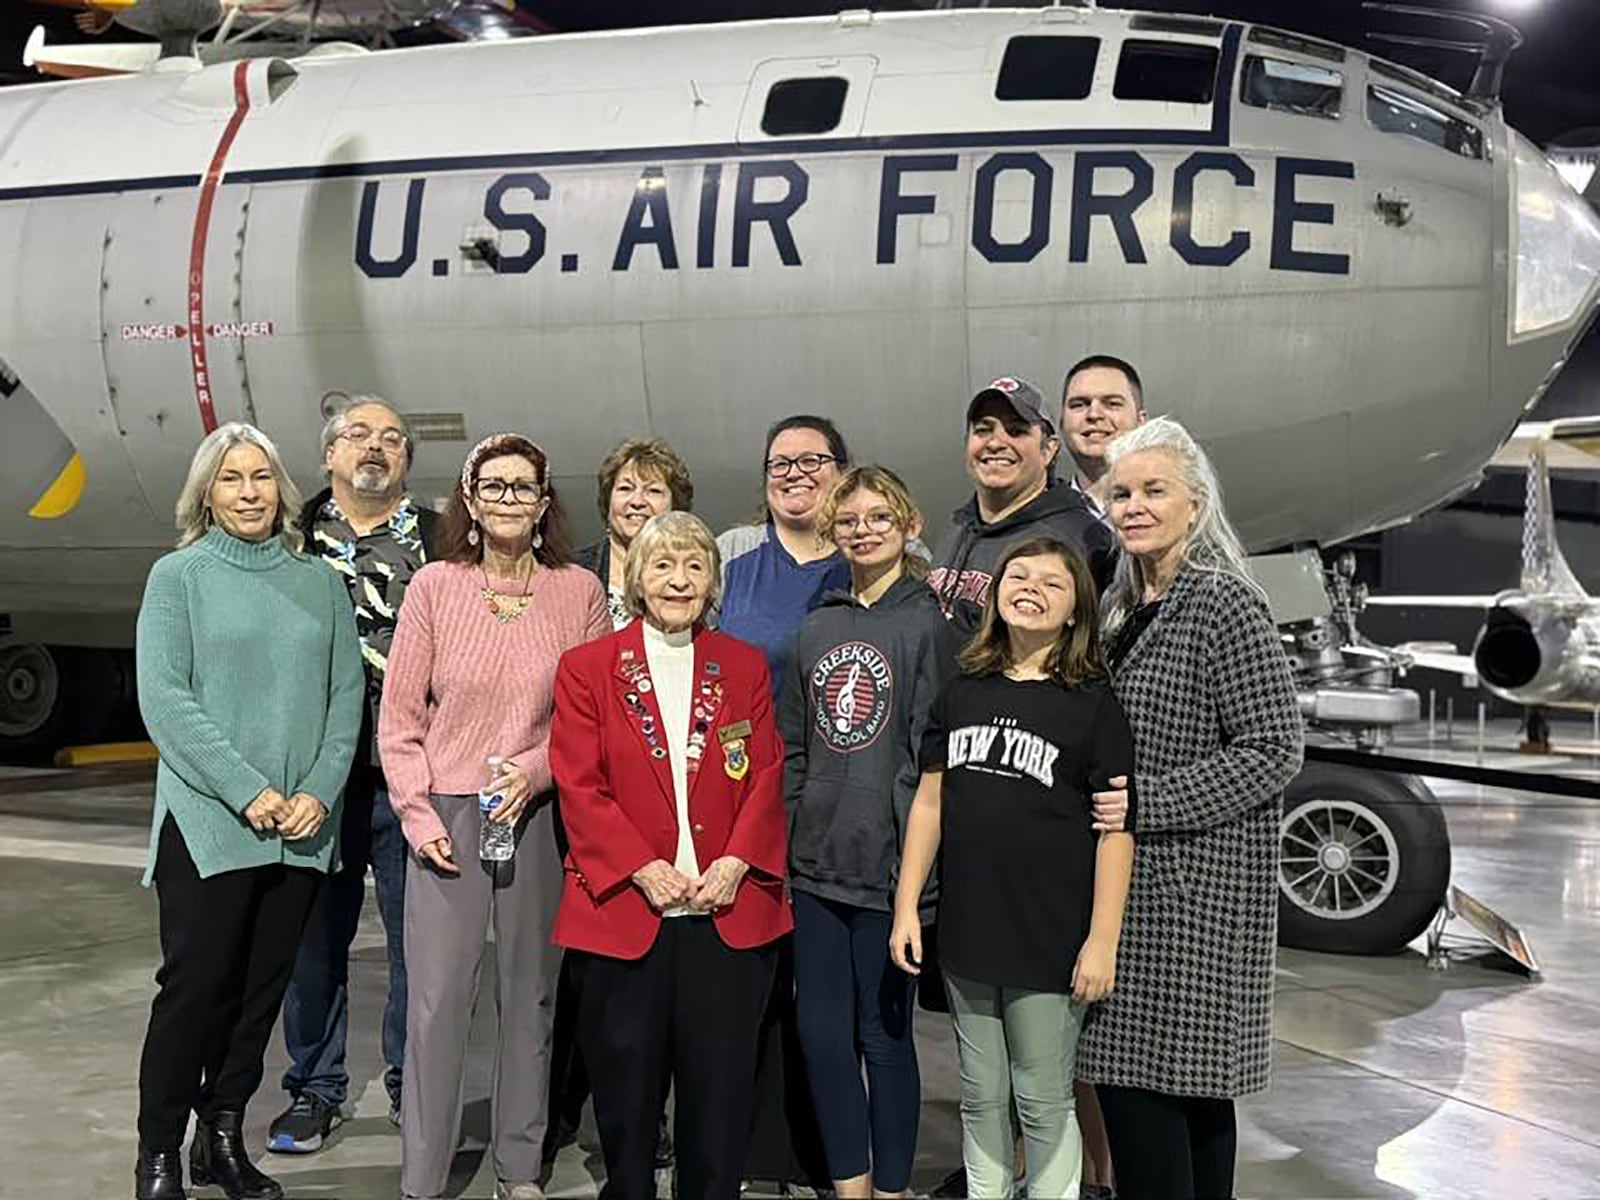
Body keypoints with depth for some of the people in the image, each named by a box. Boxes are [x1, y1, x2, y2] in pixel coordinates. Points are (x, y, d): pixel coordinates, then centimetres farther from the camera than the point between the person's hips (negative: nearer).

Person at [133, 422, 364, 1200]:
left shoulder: (319, 582, 10)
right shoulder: (179, 576, 2)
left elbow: (347, 694, 6)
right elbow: (164, 698, -7)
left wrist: (319, 792, -8)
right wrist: (249, 792, -14)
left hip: (303, 828, 3)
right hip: (207, 823, -3)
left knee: (264, 986, 8)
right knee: (196, 984, -3)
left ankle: (223, 1138, 21)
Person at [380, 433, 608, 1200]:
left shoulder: (580, 592, 1)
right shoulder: (433, 585, 1)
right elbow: (399, 716, 2)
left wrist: (536, 769, -11)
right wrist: (417, 814, -5)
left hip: (541, 814, 1)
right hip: (447, 815, -1)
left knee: (531, 991, 10)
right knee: (435, 996, -2)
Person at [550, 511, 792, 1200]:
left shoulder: (745, 667, 10)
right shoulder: (587, 669, 3)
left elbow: (766, 777, 6)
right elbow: (579, 787, -3)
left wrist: (735, 865, -9)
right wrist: (643, 868, -13)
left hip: (729, 912, 2)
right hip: (623, 912, -1)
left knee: (720, 1087, 6)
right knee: (626, 1091, 9)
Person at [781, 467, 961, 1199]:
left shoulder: (927, 624, -4)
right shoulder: (817, 628, 13)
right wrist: (783, 837, 9)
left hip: (888, 866, -5)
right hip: (814, 865, 5)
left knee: (884, 1031, 5)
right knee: (820, 1031, 9)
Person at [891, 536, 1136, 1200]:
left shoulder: (1094, 703, -6)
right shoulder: (961, 693, 7)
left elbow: (1115, 828, -9)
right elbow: (929, 803, 9)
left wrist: (1103, 940, -13)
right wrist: (906, 907, 5)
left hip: (1050, 940, -4)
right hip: (966, 931, 4)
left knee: (1044, 1102, 7)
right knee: (981, 1098, 16)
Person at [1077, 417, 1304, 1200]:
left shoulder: (1223, 604, -13)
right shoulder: (1123, 605, 12)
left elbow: (1274, 751, -17)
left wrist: (1144, 804, -19)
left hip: (1194, 886, -8)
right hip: (1131, 879, 8)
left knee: (1140, 1079, -6)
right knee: (1187, 1080, 15)